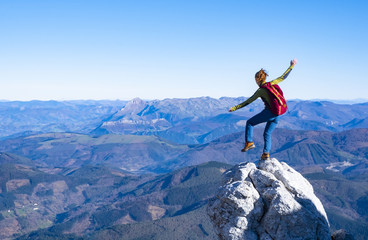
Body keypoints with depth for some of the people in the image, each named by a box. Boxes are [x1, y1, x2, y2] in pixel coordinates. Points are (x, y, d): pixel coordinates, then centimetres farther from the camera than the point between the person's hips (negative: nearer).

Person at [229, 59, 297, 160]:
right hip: (277, 115, 6)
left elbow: (248, 101, -7)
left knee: (250, 123, 11)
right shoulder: (273, 83, 4)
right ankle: (266, 154, 6)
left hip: (269, 112, -6)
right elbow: (283, 77, 17)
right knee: (267, 134, 16)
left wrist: (235, 108, -3)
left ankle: (249, 142, -1)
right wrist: (292, 66, 30)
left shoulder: (261, 91, -8)